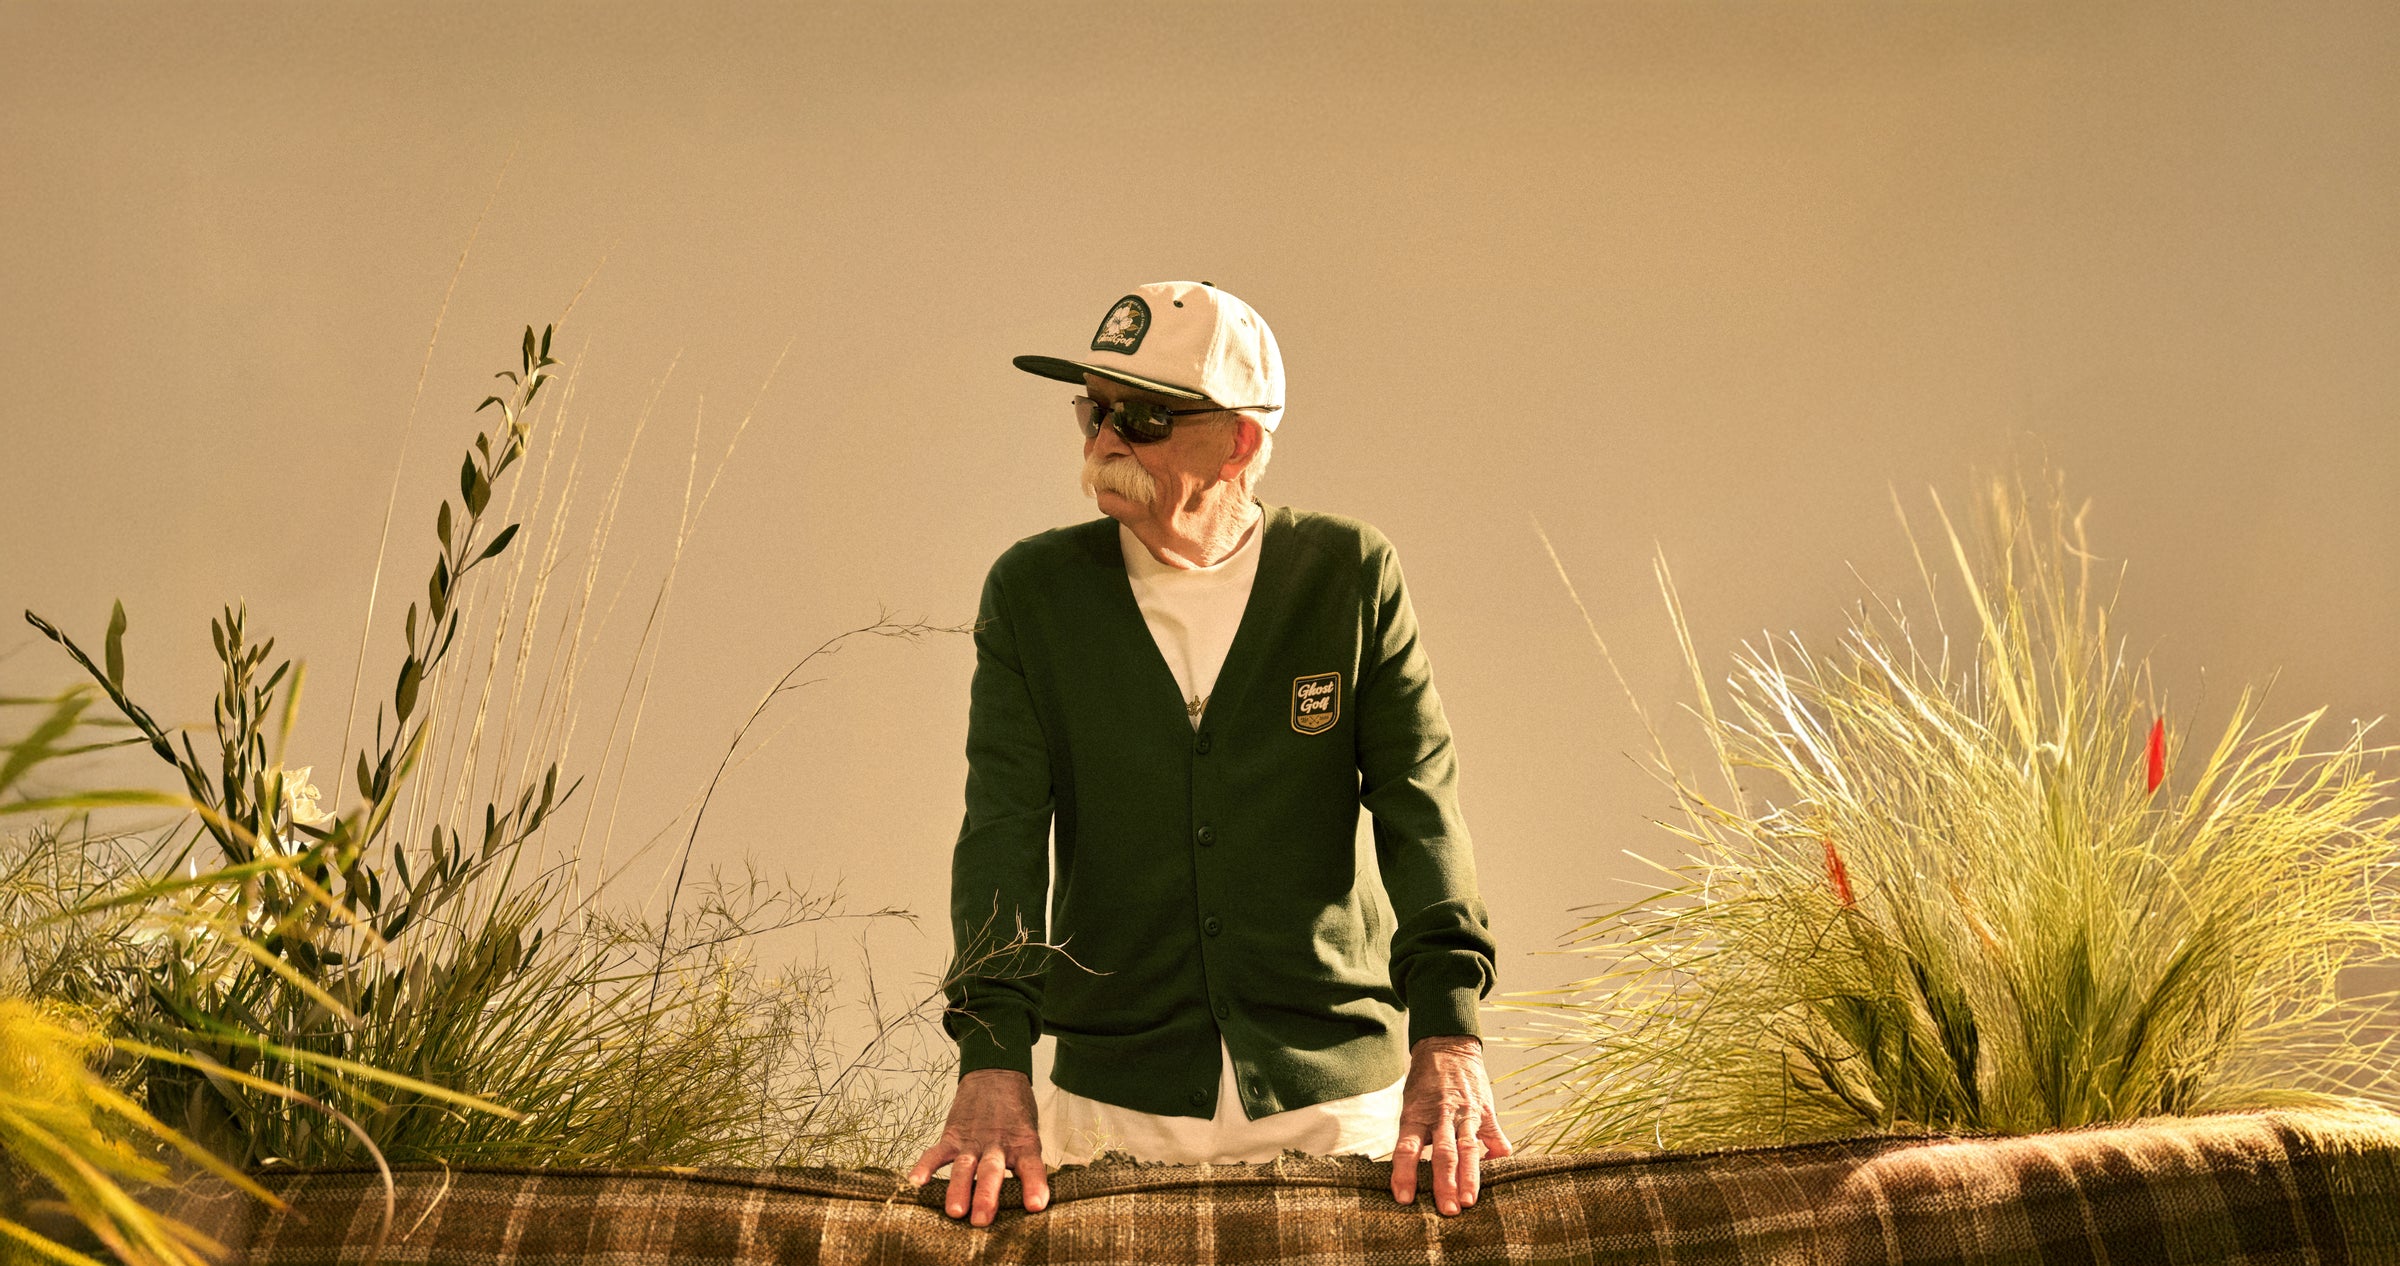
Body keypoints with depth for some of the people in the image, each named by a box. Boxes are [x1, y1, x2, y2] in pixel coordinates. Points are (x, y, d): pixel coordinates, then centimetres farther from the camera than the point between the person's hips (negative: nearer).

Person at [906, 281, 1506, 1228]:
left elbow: (1419, 803, -7)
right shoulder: (1032, 590, 3)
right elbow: (1003, 823, -6)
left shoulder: (1350, 577, 1)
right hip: (1115, 1104, 1)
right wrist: (995, 1055, -20)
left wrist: (1447, 1032, -22)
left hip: (1336, 1098, 0)